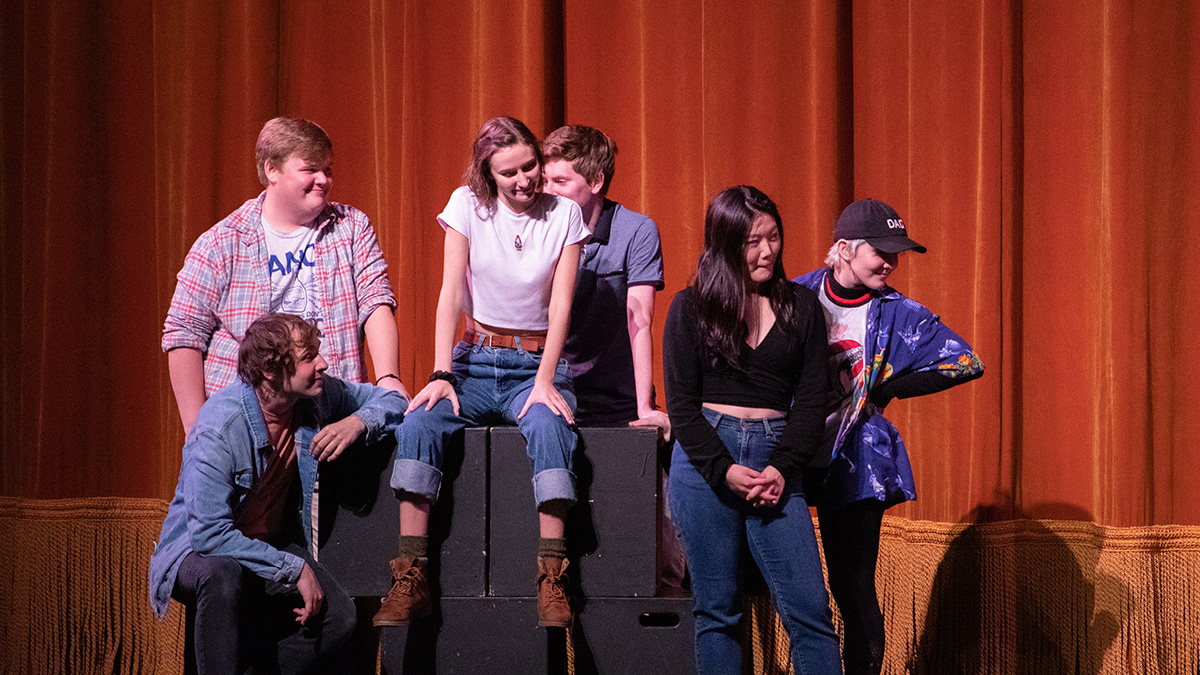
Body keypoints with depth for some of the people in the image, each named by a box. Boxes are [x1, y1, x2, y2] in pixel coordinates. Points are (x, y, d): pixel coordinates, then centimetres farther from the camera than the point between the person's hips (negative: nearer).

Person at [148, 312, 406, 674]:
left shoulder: (319, 396, -11)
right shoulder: (218, 428, -27)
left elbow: (391, 399, 5)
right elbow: (210, 534, -31)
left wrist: (359, 422, -19)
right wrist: (293, 568, -30)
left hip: (274, 546, 6)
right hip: (198, 550, -6)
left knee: (338, 616, -20)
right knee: (224, 576, -41)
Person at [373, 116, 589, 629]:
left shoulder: (564, 213, 0)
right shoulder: (468, 204, -1)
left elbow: (561, 303, -6)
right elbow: (451, 295, -6)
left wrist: (544, 382, -18)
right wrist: (441, 374, -18)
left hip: (537, 362, -1)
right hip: (475, 361, 1)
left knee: (549, 428, -35)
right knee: (418, 424, -28)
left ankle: (551, 582, -36)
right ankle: (410, 582, -29)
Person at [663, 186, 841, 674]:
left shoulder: (801, 307, 10)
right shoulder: (690, 307, 5)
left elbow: (812, 399, 6)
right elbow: (681, 404, 1)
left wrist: (782, 468, -8)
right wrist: (723, 469, -11)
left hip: (776, 459, 1)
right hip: (704, 460, -1)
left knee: (809, 609, -7)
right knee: (716, 609, 2)